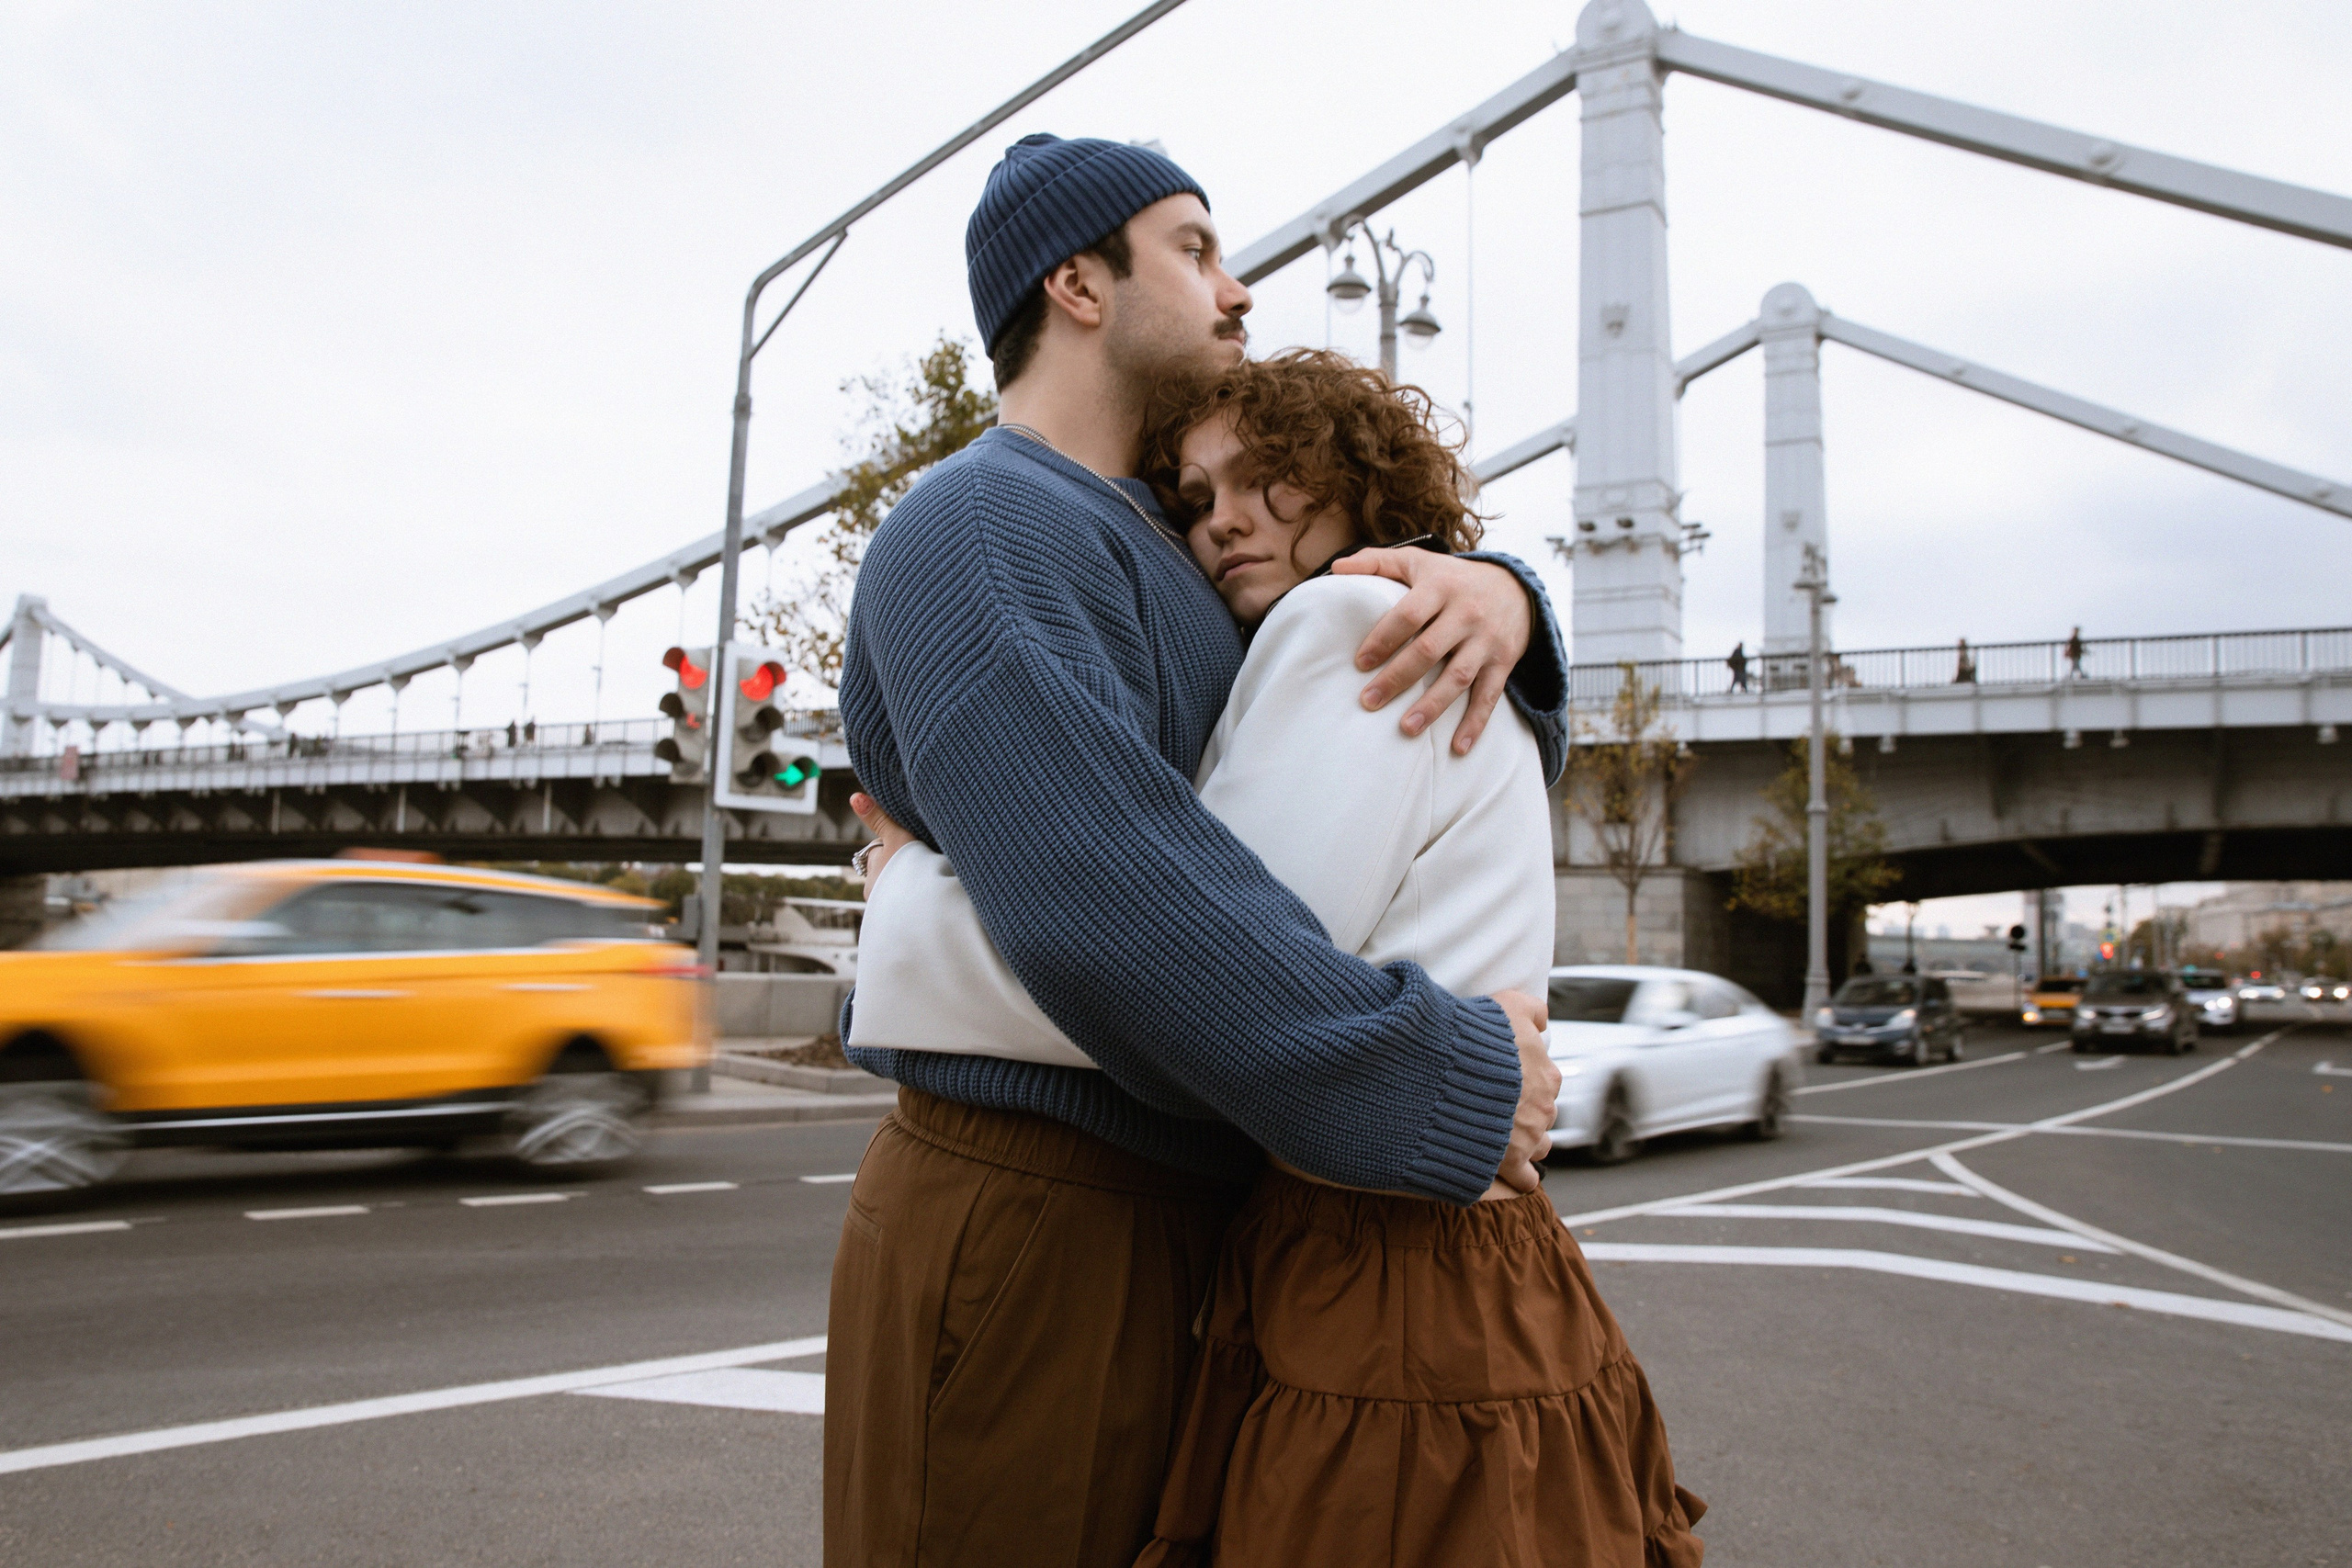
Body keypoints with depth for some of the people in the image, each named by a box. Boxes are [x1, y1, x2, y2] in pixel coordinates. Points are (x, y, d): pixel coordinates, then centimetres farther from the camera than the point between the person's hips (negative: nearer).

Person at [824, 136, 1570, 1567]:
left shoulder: (1177, 554, 16)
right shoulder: (975, 530, -14)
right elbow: (1105, 902, -29)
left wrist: (1495, 590, -8)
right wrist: (1453, 1077, -21)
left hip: (1174, 1225, 9)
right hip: (1025, 1220, -9)